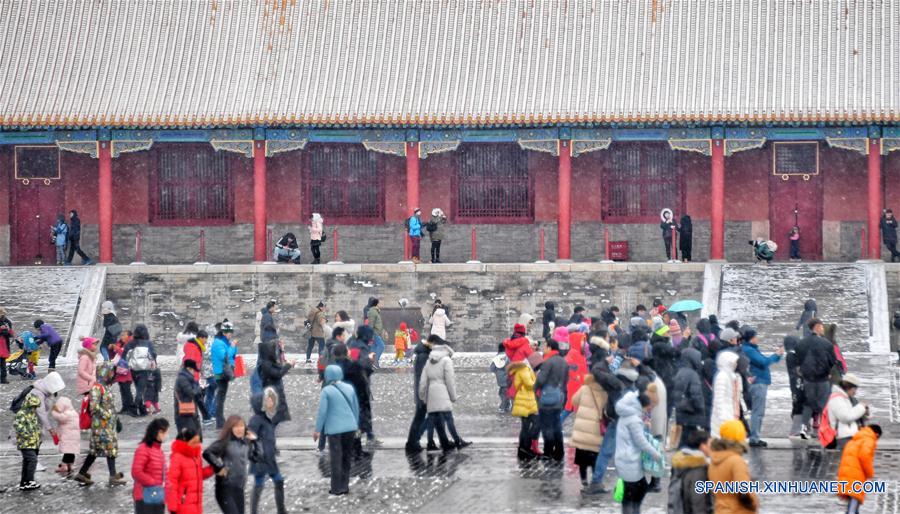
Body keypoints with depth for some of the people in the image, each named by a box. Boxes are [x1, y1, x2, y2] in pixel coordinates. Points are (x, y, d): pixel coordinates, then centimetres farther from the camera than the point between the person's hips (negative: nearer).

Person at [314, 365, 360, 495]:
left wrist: (318, 430, -2)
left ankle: (336, 488, 5)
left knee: (336, 459, 2)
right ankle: (345, 486, 17)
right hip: (350, 427, 4)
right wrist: (355, 425, 24)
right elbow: (356, 408, 12)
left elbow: (322, 411, -10)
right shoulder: (349, 388, 7)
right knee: (346, 458, 14)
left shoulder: (326, 391, -8)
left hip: (335, 429, -4)